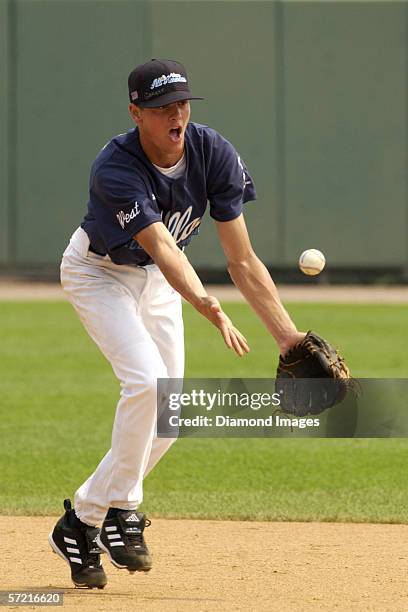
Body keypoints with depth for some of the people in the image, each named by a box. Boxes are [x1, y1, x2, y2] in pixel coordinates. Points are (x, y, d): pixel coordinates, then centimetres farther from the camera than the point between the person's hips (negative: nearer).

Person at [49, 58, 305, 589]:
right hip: (98, 272, -6)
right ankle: (118, 511, -11)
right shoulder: (115, 170, -37)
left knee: (166, 418, 2)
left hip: (158, 280, 6)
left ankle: (86, 516, 18)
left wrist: (288, 335, -31)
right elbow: (164, 249, -48)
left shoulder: (213, 153, -23)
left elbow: (242, 259, -23)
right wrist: (208, 307, -64)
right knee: (147, 381, -26)